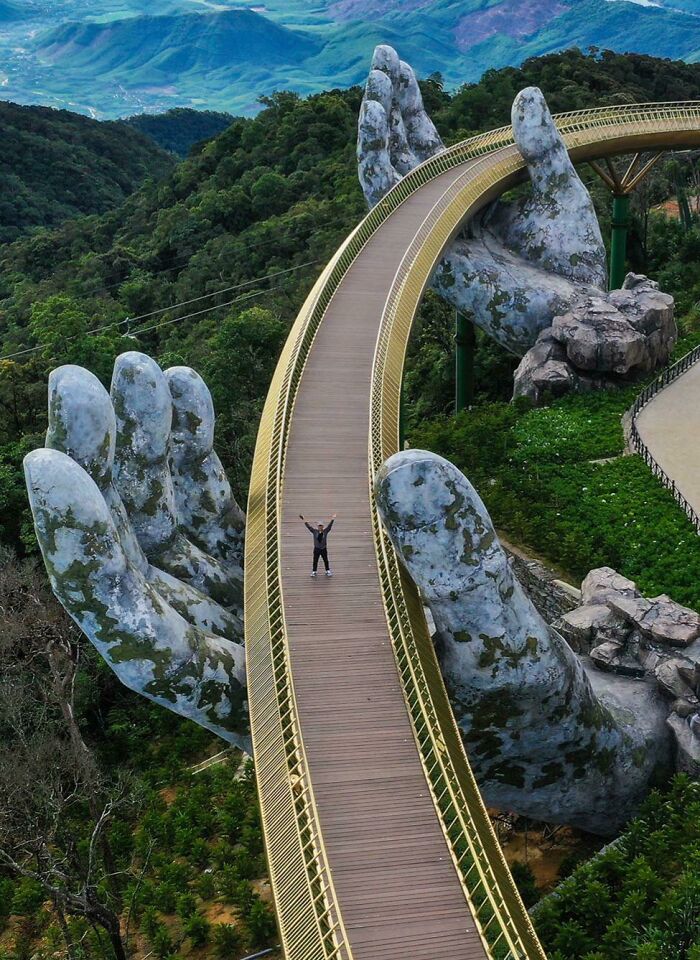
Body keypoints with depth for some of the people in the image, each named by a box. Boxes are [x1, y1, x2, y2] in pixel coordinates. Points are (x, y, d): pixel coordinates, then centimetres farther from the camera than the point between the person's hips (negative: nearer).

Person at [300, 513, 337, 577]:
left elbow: (329, 526, -11)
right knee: (315, 561, 5)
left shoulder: (325, 531, -3)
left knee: (326, 560, 10)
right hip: (316, 549, 0)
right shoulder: (314, 531, -4)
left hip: (324, 549, 0)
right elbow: (308, 526, -7)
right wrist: (303, 520, -14)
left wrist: (332, 519, -22)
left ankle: (328, 571, 23)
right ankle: (314, 572, 15)